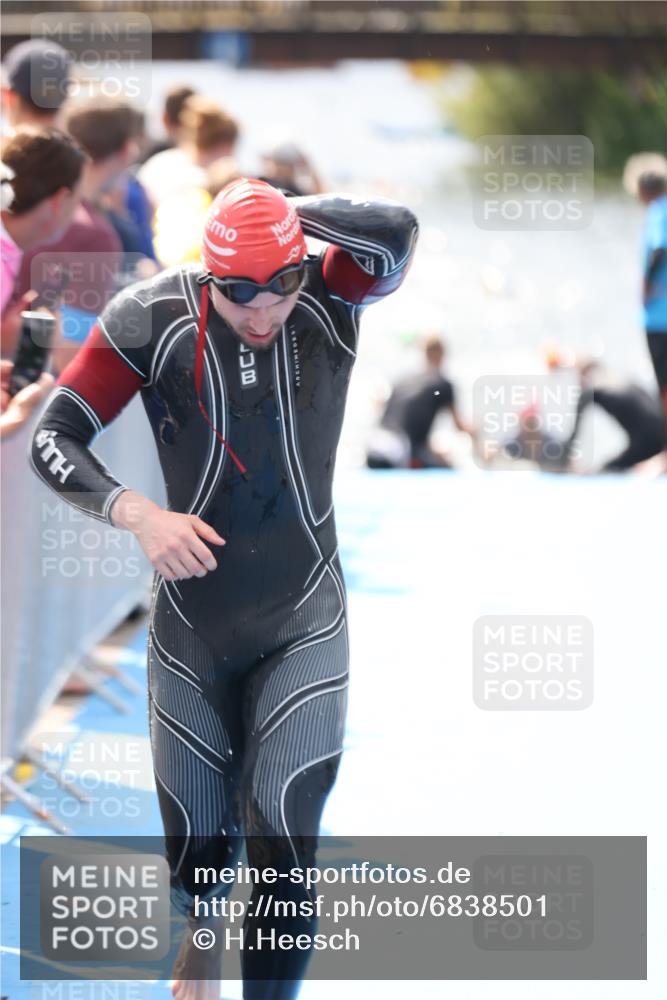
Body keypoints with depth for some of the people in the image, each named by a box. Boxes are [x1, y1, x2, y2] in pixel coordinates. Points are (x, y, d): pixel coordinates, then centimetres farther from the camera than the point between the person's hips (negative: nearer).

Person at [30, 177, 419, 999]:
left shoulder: (330, 300, -12)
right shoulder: (151, 319, -14)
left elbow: (394, 233, -34)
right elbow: (53, 439, -11)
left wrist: (288, 212, -22)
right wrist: (137, 514, -25)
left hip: (304, 626, -1)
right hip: (192, 625, 1)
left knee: (283, 835, -13)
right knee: (196, 848, 13)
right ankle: (202, 932, 50)